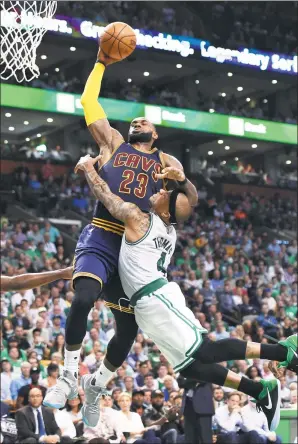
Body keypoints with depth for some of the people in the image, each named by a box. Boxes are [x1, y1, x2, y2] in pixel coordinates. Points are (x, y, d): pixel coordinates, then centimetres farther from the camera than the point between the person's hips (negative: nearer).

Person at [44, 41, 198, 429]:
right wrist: (101, 64, 18)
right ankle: (69, 377, -11)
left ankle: (95, 387, 28)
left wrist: (179, 183, -16)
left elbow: (192, 196, 5)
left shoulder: (167, 162, 17)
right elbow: (88, 101, 14)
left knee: (129, 328, 4)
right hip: (101, 239, -3)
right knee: (83, 299, -28)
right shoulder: (113, 143, 15)